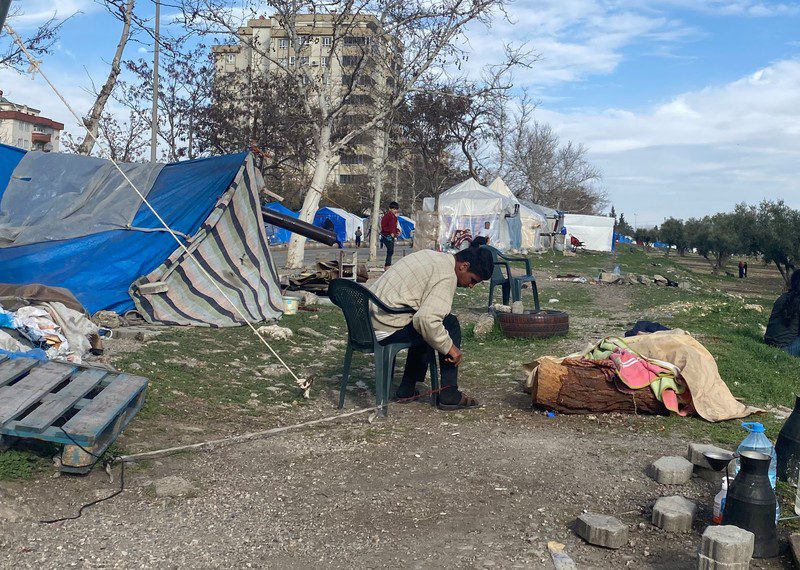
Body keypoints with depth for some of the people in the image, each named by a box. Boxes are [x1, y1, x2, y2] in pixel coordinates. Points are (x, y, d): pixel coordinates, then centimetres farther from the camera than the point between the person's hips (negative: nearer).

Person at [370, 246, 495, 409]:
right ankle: (449, 395, 1)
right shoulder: (447, 276, -15)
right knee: (451, 324, -1)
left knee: (425, 331, 29)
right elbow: (426, 319, -28)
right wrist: (450, 347, -15)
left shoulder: (431, 255, 14)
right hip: (387, 330, -9)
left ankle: (407, 388, 29)